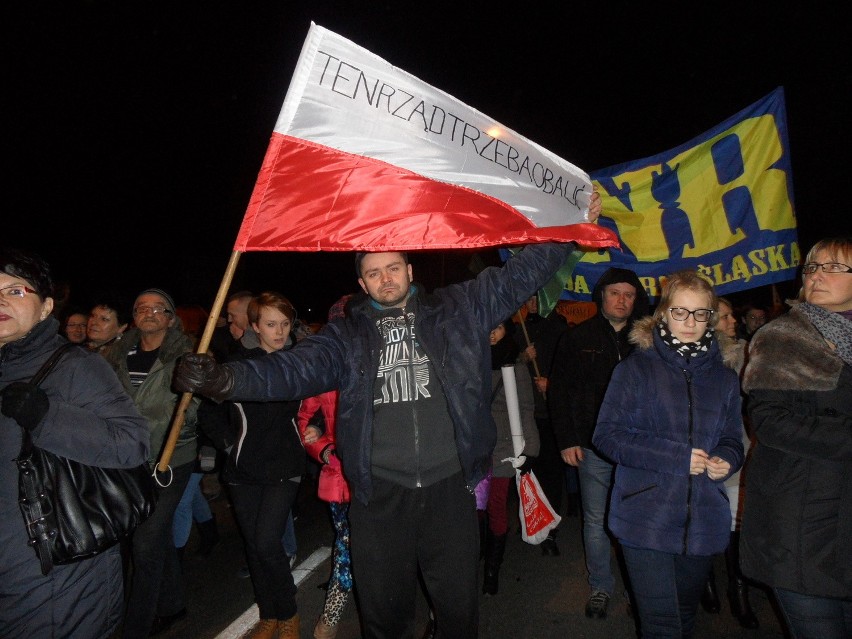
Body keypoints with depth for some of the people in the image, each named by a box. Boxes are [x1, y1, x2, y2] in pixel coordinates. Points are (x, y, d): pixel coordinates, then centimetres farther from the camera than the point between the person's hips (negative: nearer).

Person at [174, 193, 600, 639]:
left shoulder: (457, 309, 6)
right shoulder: (347, 335, 5)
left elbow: (518, 274, 8)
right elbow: (295, 369, -7)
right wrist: (225, 379, -23)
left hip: (450, 488, 0)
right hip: (379, 496, 1)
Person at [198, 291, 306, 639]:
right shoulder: (237, 362, -2)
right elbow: (211, 412, 6)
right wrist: (228, 440, -3)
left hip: (283, 467, -2)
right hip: (244, 468, 2)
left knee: (267, 543, -11)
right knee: (253, 544, 11)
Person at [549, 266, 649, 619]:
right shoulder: (579, 337, 2)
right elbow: (559, 390, 2)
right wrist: (567, 439, -4)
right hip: (593, 445, -1)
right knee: (596, 521, 8)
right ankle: (600, 587, 24)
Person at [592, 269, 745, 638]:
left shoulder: (724, 378, 9)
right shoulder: (635, 369, -5)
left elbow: (732, 440, 16)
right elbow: (607, 435, -11)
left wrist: (725, 460, -8)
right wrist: (677, 457, -18)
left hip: (704, 522, 5)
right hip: (646, 519, -4)